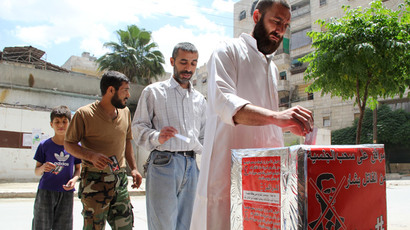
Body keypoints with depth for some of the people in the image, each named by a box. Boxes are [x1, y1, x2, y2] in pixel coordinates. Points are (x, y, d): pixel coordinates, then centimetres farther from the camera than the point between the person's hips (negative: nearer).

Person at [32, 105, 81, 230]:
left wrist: (74, 179, -9)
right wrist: (43, 168, -19)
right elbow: (36, 171, 4)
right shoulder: (44, 145, -1)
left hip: (66, 192, 1)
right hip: (46, 191, -1)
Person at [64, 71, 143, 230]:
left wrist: (133, 168, 11)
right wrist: (92, 156, -20)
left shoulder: (125, 112, 11)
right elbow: (69, 144, -3)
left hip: (120, 180, 5)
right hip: (94, 180, -5)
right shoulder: (84, 114, -7)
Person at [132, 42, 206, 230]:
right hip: (163, 163, -4)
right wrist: (157, 137, -16)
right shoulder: (154, 91, 7)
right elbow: (138, 127, 3)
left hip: (191, 165, 5)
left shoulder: (200, 99, 20)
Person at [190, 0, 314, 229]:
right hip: (229, 167, -6)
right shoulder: (229, 51, -1)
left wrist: (289, 123, 8)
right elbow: (222, 101, -21)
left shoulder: (273, 67, 22)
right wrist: (276, 116, -34)